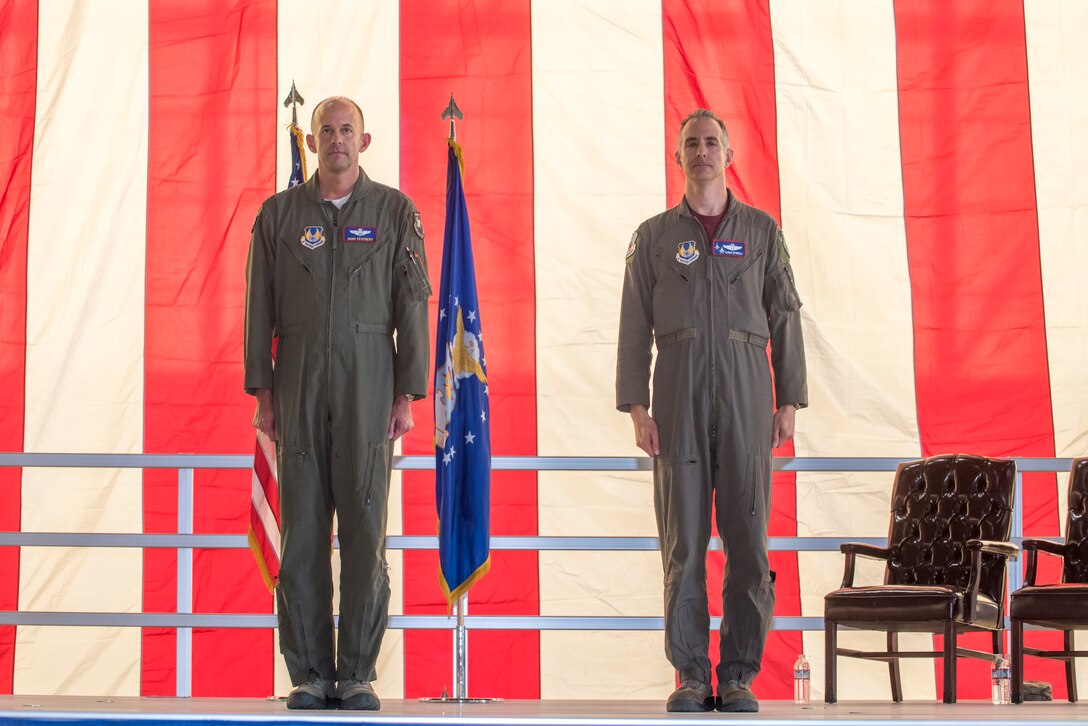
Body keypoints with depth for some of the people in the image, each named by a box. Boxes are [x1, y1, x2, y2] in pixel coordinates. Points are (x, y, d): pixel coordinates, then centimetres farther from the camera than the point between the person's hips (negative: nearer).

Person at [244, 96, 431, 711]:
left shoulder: (395, 212, 7)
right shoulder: (280, 214, 11)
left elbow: (413, 306, 4)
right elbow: (260, 307, 9)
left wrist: (407, 394, -3)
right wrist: (263, 393, 3)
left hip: (368, 388, -1)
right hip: (299, 388, 1)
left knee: (365, 527, -3)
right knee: (302, 532, 1)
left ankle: (358, 674, 4)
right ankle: (310, 673, 7)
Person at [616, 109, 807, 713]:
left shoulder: (762, 231, 12)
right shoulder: (654, 236, 11)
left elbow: (786, 318, 9)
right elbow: (635, 328, 7)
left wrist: (789, 402, 1)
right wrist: (636, 407, -3)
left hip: (745, 396, 0)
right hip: (679, 397, 0)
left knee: (748, 538, -2)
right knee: (684, 539, -1)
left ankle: (739, 676, 7)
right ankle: (691, 676, 7)